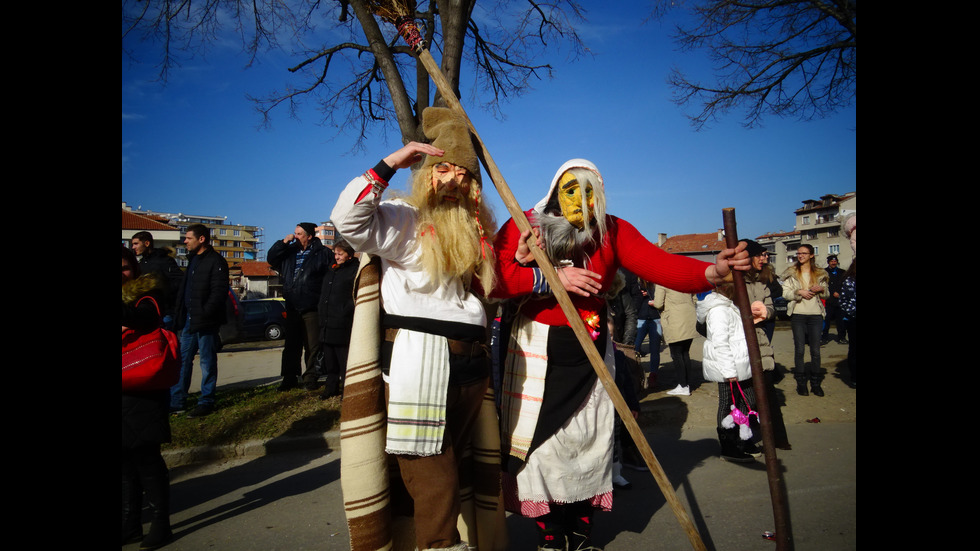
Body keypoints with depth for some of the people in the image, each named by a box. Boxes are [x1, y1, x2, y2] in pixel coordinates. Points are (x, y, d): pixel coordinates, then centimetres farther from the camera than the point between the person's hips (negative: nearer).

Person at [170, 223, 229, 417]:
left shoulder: (216, 261, -11)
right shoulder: (193, 259, 16)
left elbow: (219, 292, -18)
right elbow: (184, 289, 21)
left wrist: (205, 314, -23)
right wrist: (179, 313, 13)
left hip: (205, 321, -9)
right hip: (189, 319, 9)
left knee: (207, 361, 1)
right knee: (183, 359, 11)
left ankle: (206, 402, 10)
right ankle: (176, 402, 19)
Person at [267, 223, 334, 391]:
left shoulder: (323, 253, -3)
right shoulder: (290, 251, 13)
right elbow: (271, 258, 13)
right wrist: (283, 242, 0)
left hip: (312, 309, -5)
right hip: (292, 308, 5)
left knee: (313, 346, 1)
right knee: (291, 345, 12)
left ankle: (310, 378, 13)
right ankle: (290, 378, 22)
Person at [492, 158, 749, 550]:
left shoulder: (613, 231, -2)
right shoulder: (525, 225, -8)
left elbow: (658, 263, -16)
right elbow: (493, 275, -20)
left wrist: (712, 271, -32)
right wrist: (551, 278, -24)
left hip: (591, 348, 3)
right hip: (537, 347, -2)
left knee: (588, 440, 8)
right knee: (540, 440, 3)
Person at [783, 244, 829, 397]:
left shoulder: (819, 274, 10)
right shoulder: (791, 273, 4)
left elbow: (826, 294, 16)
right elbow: (785, 293, -1)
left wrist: (821, 290, -6)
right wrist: (799, 292, -17)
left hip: (815, 315, 2)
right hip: (798, 315, -1)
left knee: (815, 350, 3)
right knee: (799, 349, 1)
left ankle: (815, 383, 14)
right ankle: (801, 382, 10)